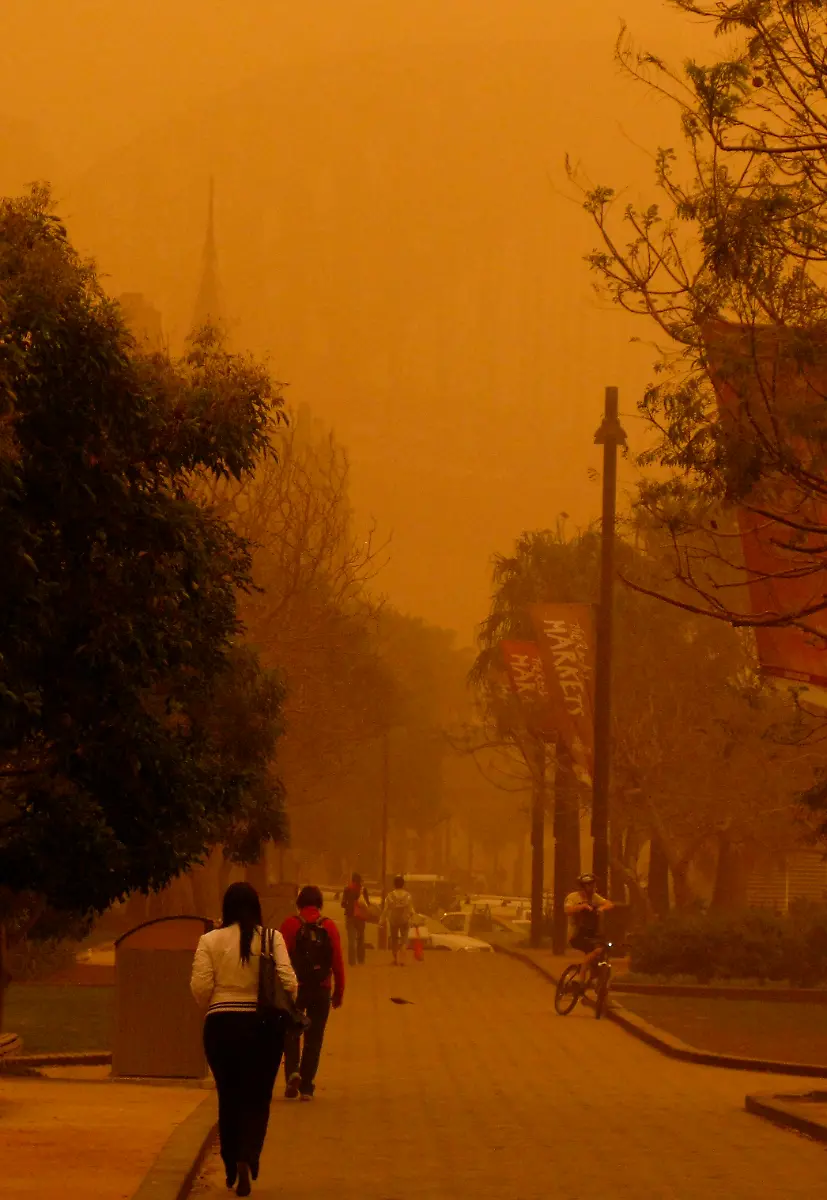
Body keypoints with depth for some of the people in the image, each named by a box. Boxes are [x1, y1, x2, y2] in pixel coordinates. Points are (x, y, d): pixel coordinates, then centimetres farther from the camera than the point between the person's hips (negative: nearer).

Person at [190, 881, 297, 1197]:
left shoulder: (210, 940, -3)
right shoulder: (272, 938, -4)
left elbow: (201, 986, -8)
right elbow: (289, 983, -10)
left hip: (222, 1025, 0)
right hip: (264, 1025, 0)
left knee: (229, 1098, 14)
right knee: (257, 1099, 9)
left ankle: (232, 1169, 20)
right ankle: (247, 1158, -12)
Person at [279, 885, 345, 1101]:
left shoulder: (290, 925, -4)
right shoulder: (329, 927, 1)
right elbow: (338, 962, 1)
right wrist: (339, 991, 9)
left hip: (295, 988, -1)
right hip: (321, 989, 1)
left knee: (291, 1033, 13)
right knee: (314, 1038, 8)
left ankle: (293, 1071, -10)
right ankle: (306, 1086, 6)